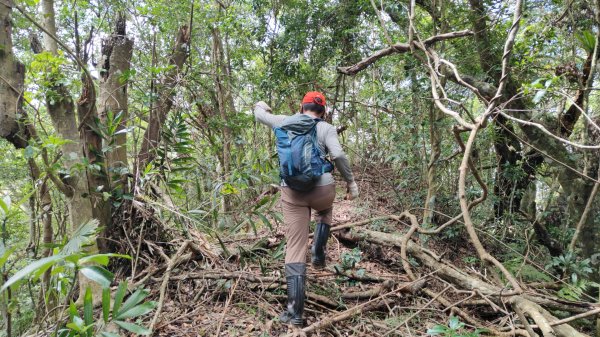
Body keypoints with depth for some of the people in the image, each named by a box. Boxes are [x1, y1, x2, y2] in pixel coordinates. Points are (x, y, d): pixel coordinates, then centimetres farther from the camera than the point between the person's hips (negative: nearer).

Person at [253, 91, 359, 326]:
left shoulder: (286, 122, 11)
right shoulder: (326, 128, 3)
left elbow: (260, 115, 27)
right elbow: (338, 155, -13)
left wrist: (260, 106, 51)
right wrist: (351, 182, -1)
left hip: (292, 192, 1)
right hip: (322, 189, -1)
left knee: (295, 249, 5)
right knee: (325, 210, 38)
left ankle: (295, 311, 6)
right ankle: (318, 253, 25)